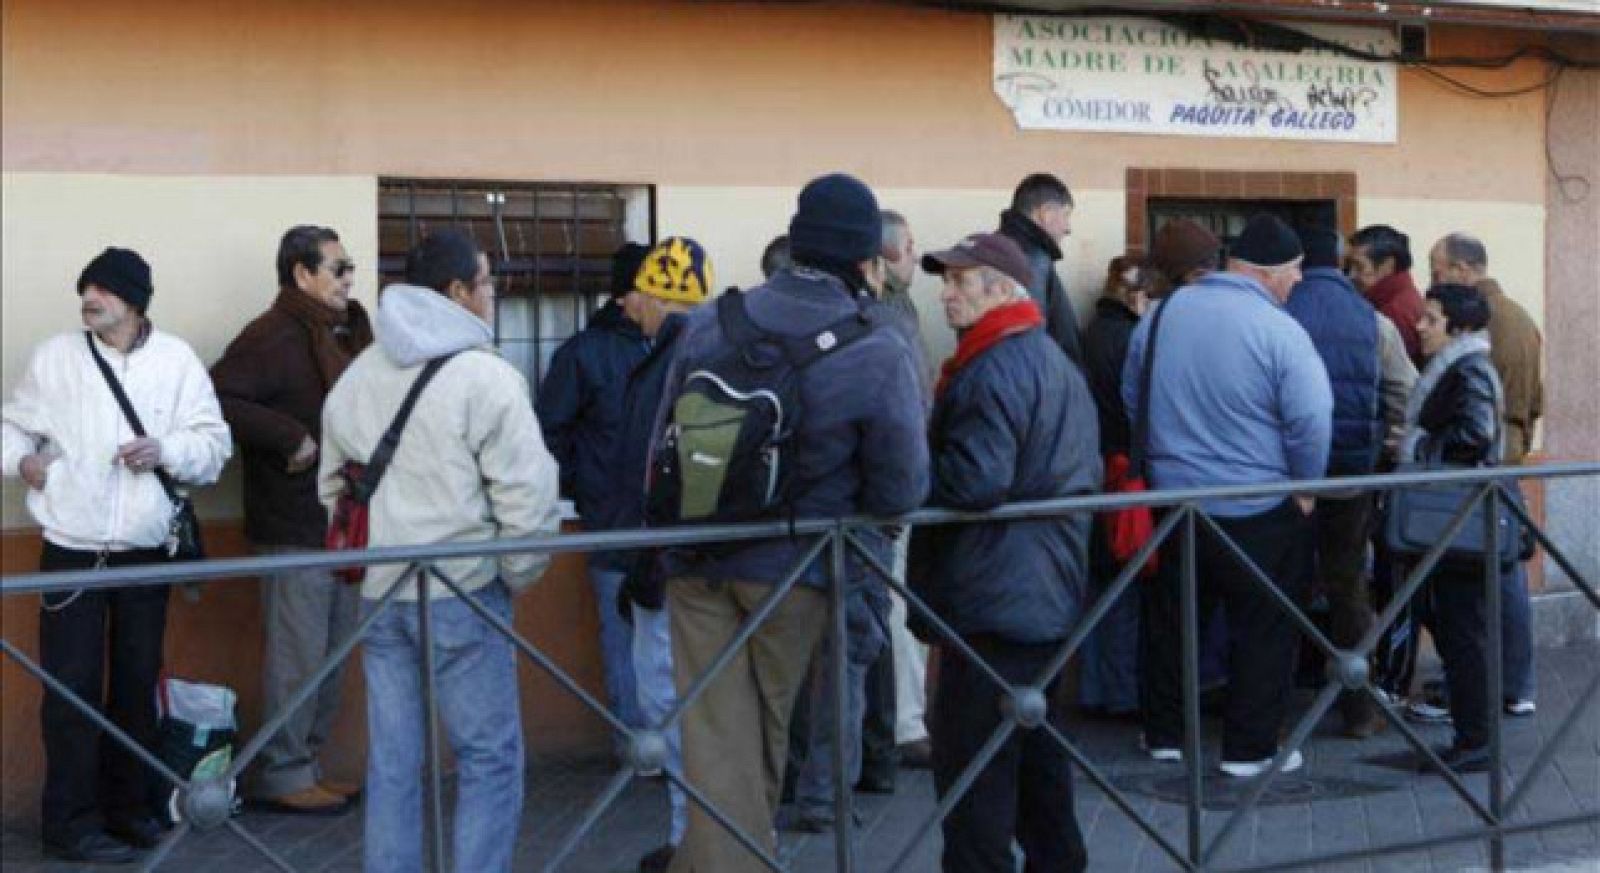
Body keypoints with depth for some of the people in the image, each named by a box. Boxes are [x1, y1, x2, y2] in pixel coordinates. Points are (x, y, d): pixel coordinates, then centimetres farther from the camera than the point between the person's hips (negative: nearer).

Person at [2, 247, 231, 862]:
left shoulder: (177, 360, 1)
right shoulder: (53, 357, 1)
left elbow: (215, 443, -1)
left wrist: (166, 450, -18)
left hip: (146, 553, 1)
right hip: (71, 551, -1)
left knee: (137, 684, 12)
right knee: (72, 687, -2)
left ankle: (129, 805, 26)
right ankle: (71, 823, 7)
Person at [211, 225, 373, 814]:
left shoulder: (348, 333, 12)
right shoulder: (274, 338, -15)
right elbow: (216, 398, -24)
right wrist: (289, 436, -23)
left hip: (344, 523, 9)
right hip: (294, 527, -9)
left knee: (332, 655, 15)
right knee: (298, 656, -3)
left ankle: (309, 763, 26)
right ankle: (282, 777, 7)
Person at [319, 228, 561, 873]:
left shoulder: (356, 378, 9)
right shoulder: (485, 376, -12)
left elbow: (332, 487, 17)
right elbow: (528, 498, -15)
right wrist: (514, 578, 0)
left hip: (378, 594, 6)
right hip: (462, 594, -6)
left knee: (391, 763, 12)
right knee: (489, 759, 4)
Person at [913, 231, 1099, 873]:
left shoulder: (996, 369, -17)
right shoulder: (1059, 364, 17)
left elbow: (973, 480, -26)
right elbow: (1089, 473, 23)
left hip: (992, 602, -10)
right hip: (1051, 597, 11)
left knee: (970, 758, -6)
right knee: (1037, 745, 19)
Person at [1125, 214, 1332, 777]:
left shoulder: (1163, 313, 1)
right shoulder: (1279, 331, -17)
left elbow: (1131, 397, 12)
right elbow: (1311, 421, -20)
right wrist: (1304, 488, -4)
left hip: (1172, 495, 5)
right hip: (1260, 512, -5)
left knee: (1171, 621, 18)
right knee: (1262, 631, 7)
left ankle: (1165, 733, 27)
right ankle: (1249, 749, 12)